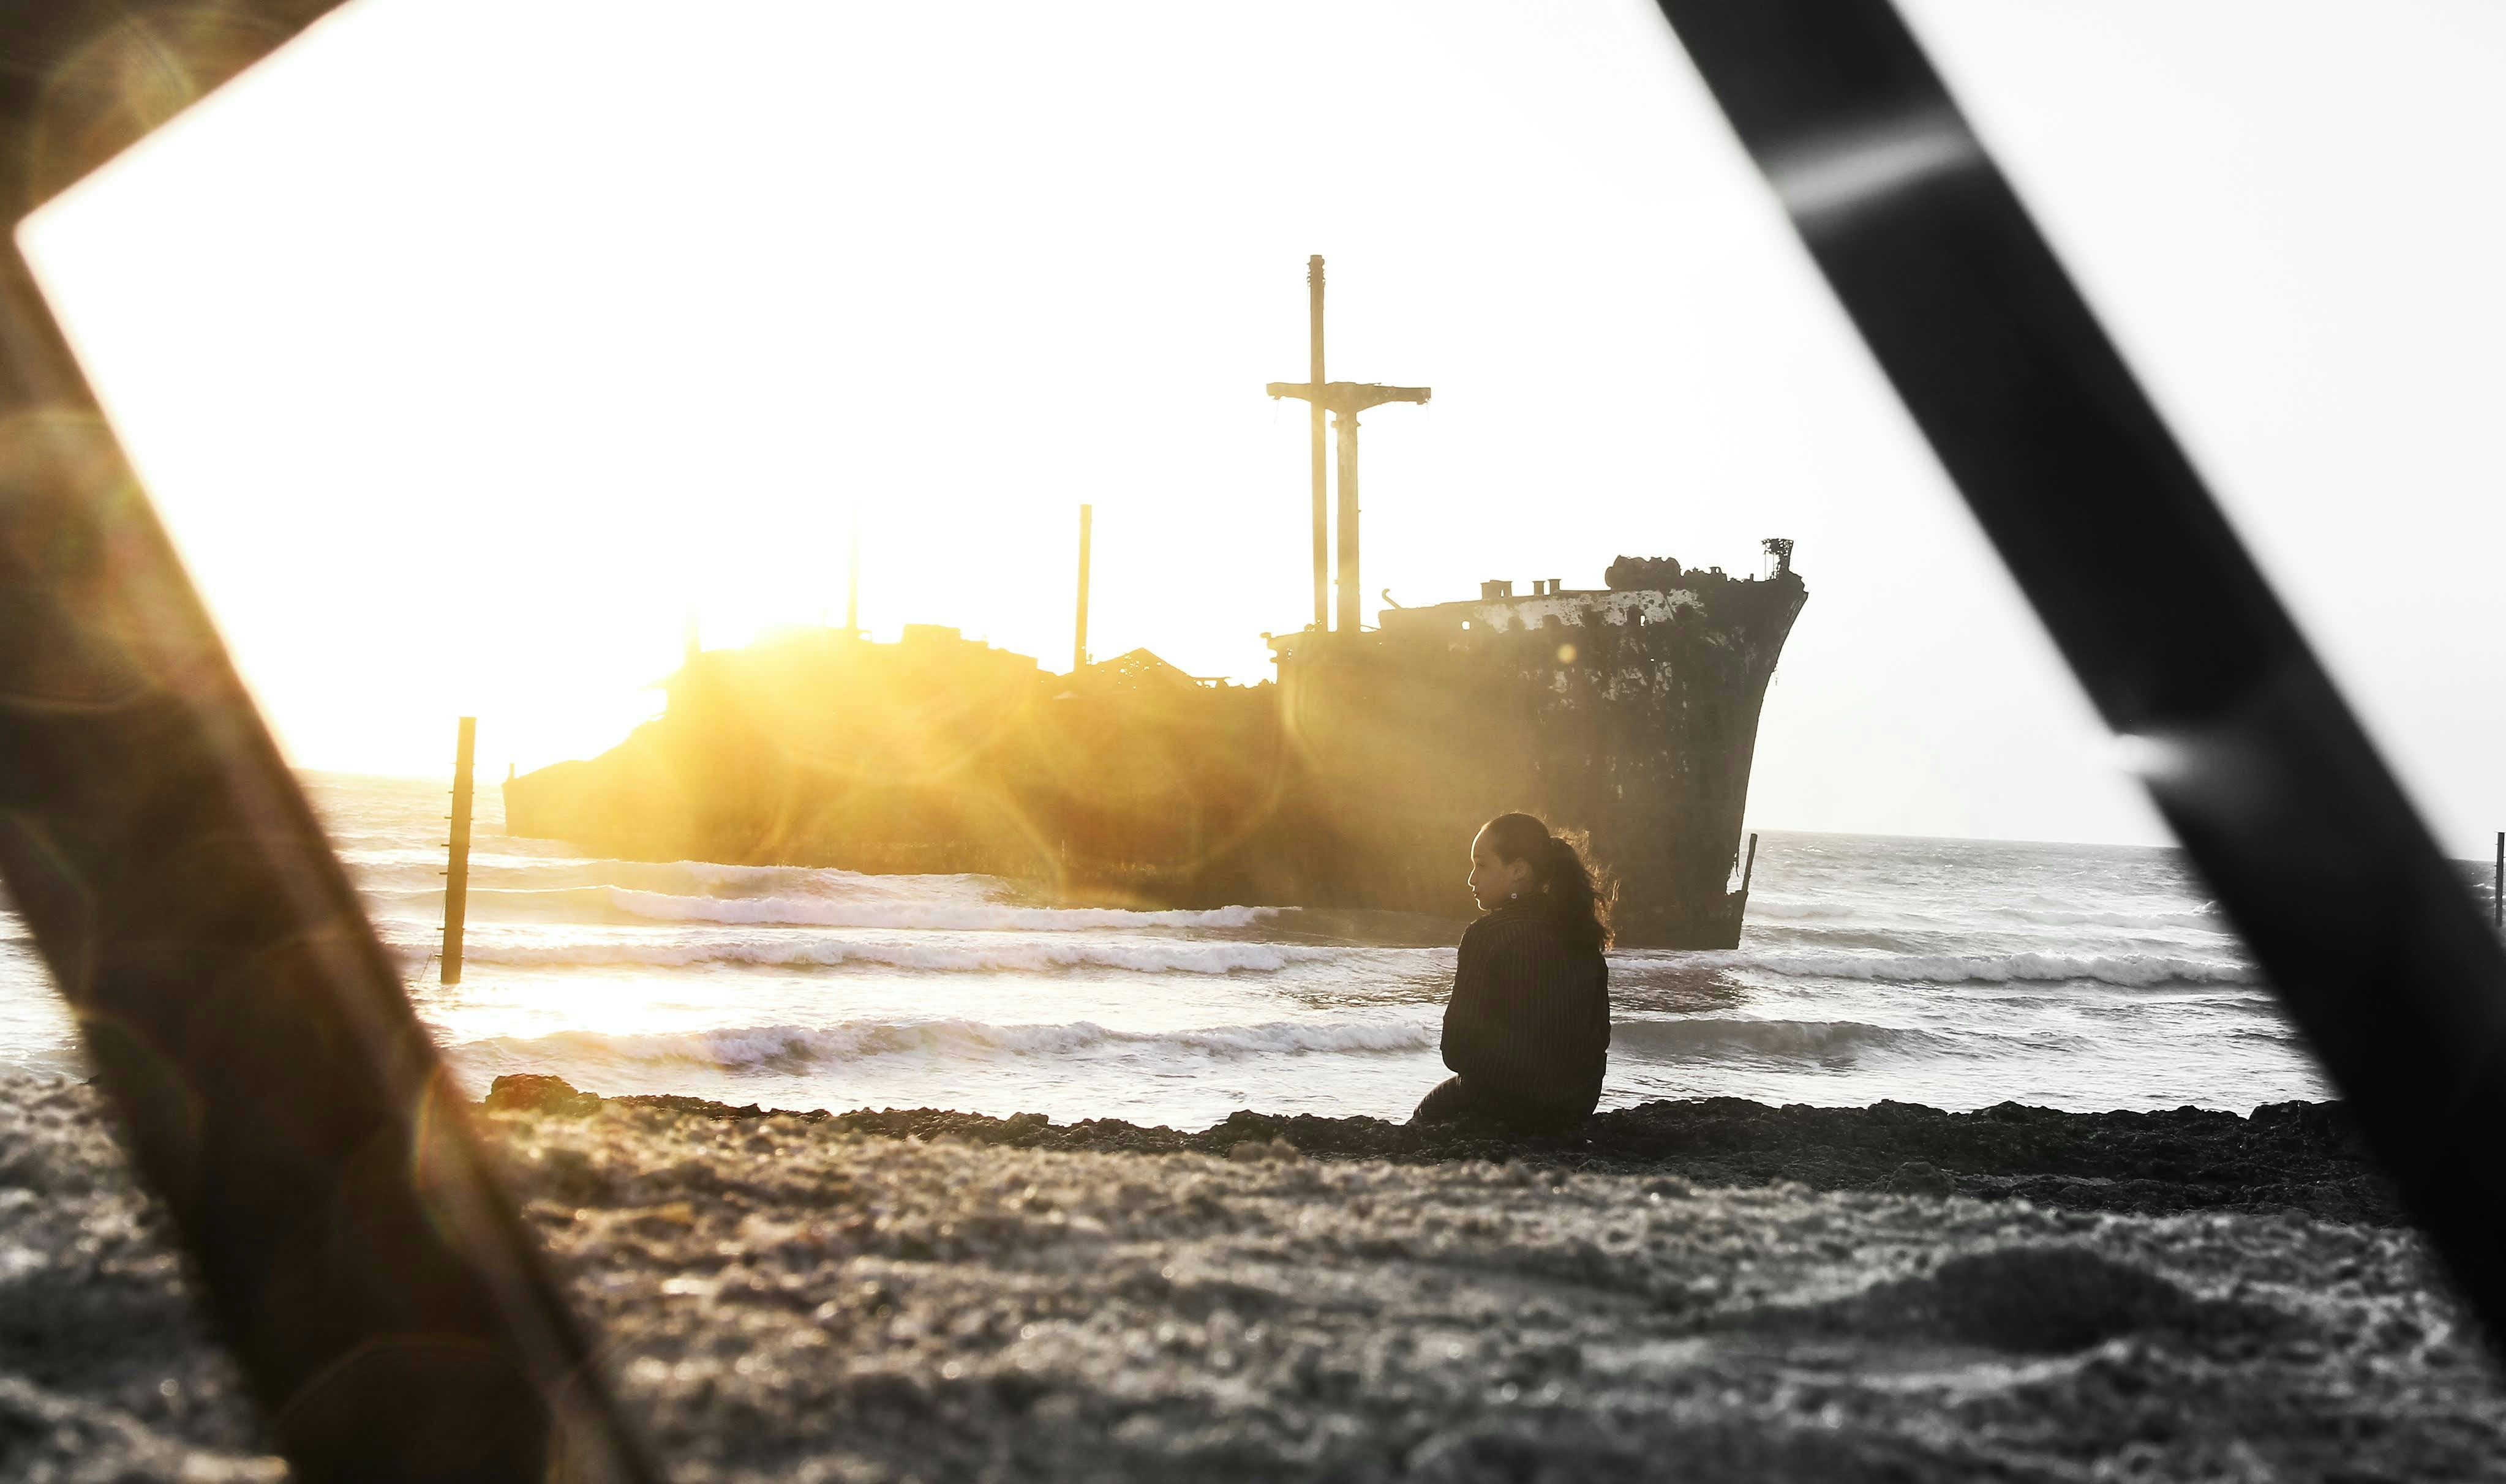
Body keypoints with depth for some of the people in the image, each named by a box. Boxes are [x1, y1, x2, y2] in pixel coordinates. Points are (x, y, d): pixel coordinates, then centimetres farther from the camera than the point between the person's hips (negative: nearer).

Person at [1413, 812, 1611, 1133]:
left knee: (1429, 1111, 22)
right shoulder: (1581, 932, 4)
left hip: (1505, 1108, -6)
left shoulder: (1488, 935, -16)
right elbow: (1599, 1038, 9)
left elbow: (1456, 1050, -14)